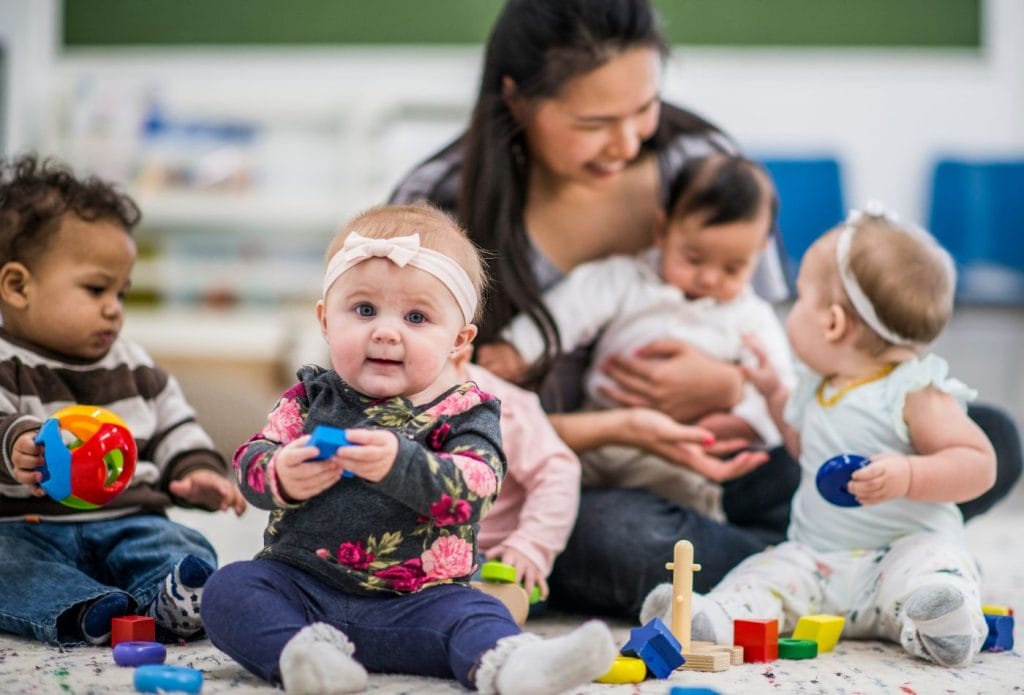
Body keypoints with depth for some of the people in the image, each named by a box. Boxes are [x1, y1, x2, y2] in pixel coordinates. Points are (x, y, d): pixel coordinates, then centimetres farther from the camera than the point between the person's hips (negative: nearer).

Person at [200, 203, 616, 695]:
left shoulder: (465, 412, -1)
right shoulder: (312, 396, 8)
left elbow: (473, 486, -20)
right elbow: (251, 460, 1)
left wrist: (401, 464, -39)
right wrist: (282, 478, -24)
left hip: (412, 601, -2)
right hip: (300, 584, 2)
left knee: (474, 615, -27)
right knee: (229, 588, -20)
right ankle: (306, 652, -42)